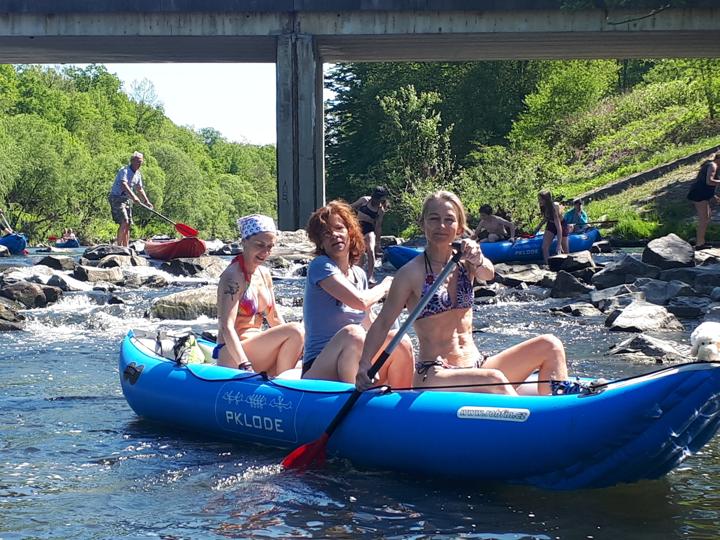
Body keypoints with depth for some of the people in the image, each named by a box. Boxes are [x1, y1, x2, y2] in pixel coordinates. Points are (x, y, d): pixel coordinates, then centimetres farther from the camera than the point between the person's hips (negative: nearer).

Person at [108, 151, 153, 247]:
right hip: (117, 198, -9)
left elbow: (139, 189, 25)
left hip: (127, 199, 9)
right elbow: (124, 185, -32)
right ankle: (119, 246, -19)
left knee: (128, 225, 6)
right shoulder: (125, 171, -16)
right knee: (124, 222, -20)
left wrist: (147, 201, 19)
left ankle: (126, 248, 11)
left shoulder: (138, 174, 12)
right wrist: (133, 196, -43)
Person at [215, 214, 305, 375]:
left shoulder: (265, 274, 13)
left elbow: (274, 318, 19)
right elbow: (226, 327, -22)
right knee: (295, 330, -23)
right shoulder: (233, 276, -13)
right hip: (233, 356, -8)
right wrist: (245, 366, -33)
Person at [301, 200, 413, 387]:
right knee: (351, 333, -33)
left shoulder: (359, 275, 15)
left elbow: (369, 325, 20)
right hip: (319, 370, -7)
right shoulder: (319, 266, -8)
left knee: (401, 342, -12)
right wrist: (383, 287, -1)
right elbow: (360, 301, -20)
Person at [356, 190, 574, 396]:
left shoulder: (464, 262, 9)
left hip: (477, 365, 6)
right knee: (495, 380, -35)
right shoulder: (412, 273, -4)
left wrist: (479, 261, -39)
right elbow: (382, 323, -8)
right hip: (433, 375, -6)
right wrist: (364, 367, -24)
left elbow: (488, 274, -14)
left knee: (549, 345, -9)